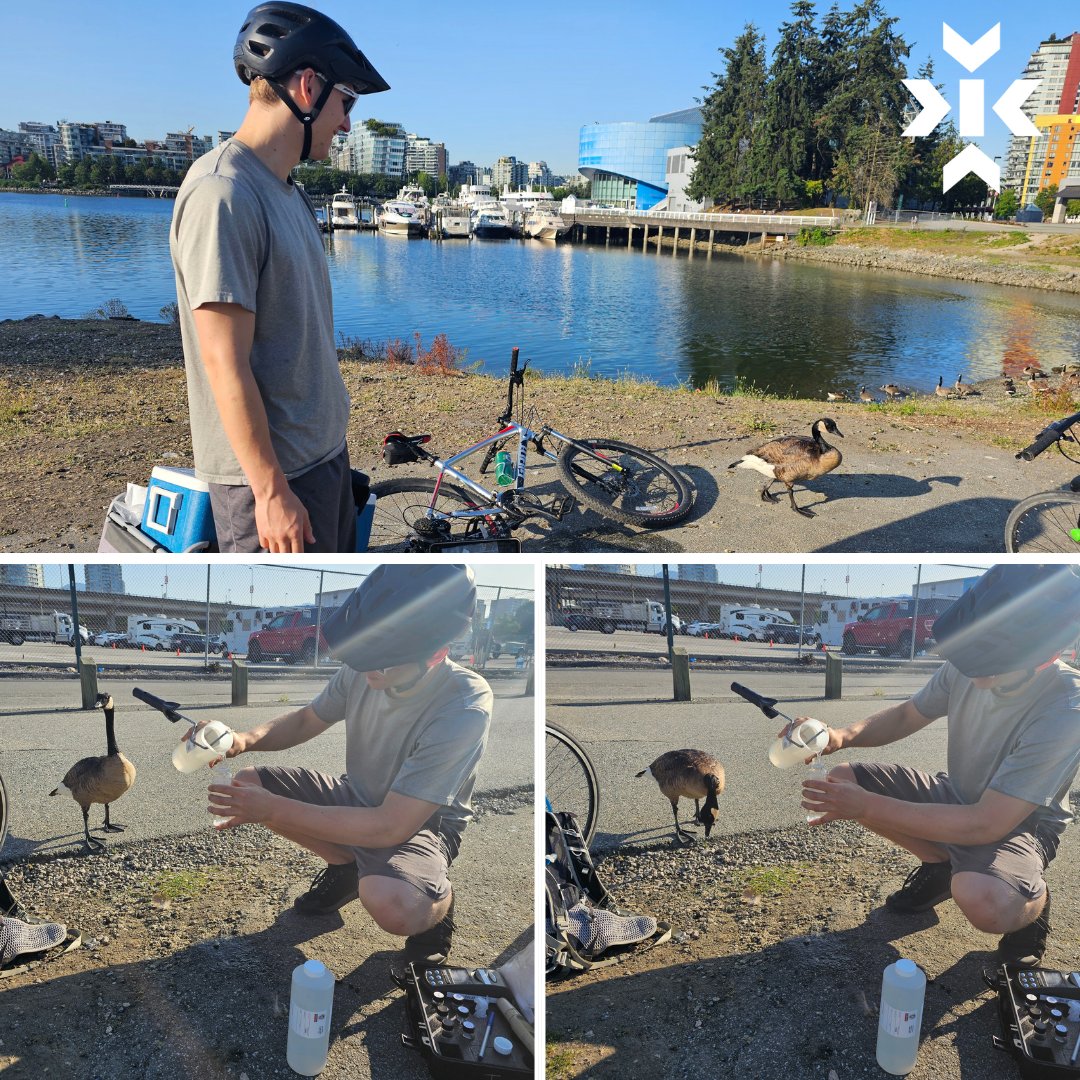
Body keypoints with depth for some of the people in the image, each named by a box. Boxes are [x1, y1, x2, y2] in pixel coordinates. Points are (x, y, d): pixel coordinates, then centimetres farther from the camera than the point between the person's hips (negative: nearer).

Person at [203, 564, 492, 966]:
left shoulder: (463, 710, -35)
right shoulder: (362, 670, -18)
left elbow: (390, 827, -33)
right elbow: (306, 721, 3)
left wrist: (274, 810, -30)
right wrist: (247, 738, -19)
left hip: (419, 823, -6)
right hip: (356, 797, 6)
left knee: (391, 904, -37)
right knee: (247, 783, -6)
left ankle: (437, 903, 1)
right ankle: (346, 866, 11)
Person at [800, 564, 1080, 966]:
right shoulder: (966, 666, -19)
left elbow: (985, 825, -33)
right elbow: (906, 715, 1)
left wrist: (866, 806, -33)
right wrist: (843, 735, -21)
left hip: (1017, 824, -6)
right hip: (957, 796, 6)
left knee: (980, 900, -37)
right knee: (842, 779, -9)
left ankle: (1032, 902, 0)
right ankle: (940, 865, 10)